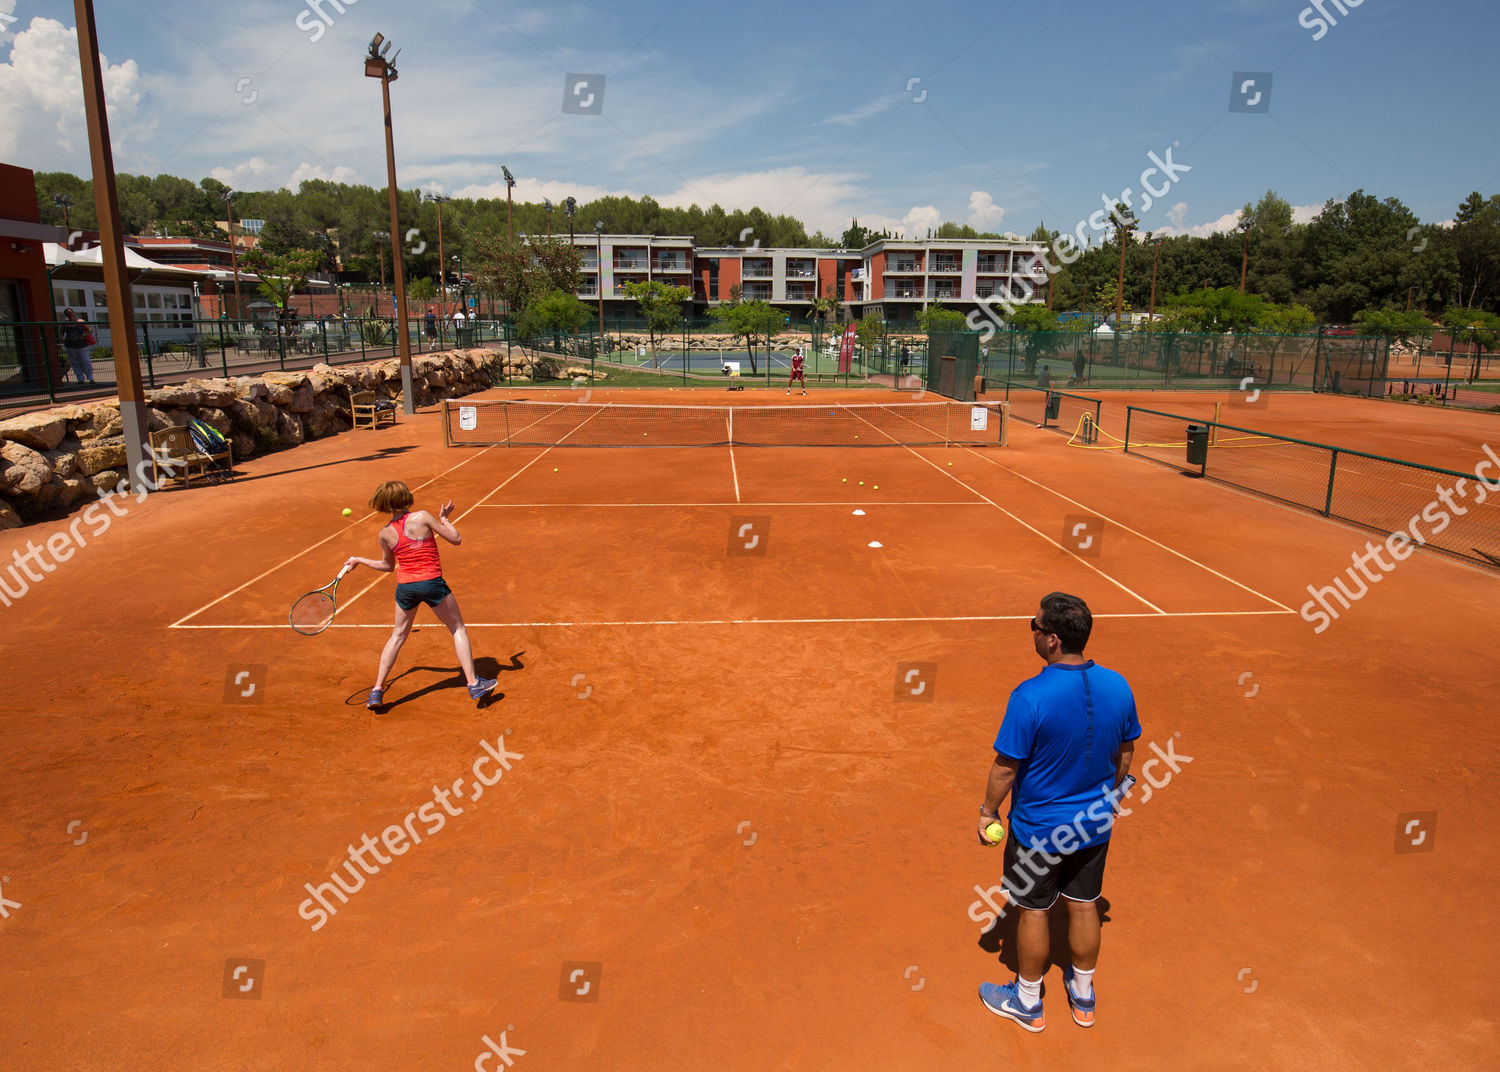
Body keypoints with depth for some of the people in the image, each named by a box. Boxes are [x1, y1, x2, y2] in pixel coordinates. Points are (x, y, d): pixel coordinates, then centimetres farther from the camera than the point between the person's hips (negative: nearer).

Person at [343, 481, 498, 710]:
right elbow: (456, 539, -6)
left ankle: (377, 691, 19)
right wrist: (444, 518, 10)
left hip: (405, 587, 3)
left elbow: (388, 565, 18)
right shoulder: (422, 517, -9)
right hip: (432, 583, -3)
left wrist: (358, 560, 32)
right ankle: (473, 684, 9)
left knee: (398, 635, 21)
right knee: (458, 629, 12)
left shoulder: (385, 534, 2)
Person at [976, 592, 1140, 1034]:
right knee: (1084, 906, 22)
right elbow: (1125, 752, 3)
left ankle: (1027, 1001, 35)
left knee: (1034, 910, 15)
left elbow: (1006, 767, -21)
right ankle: (1083, 996, 42)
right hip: (1096, 823, 5)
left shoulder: (1030, 696, -30)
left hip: (1039, 827, -5)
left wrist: (988, 811, -5)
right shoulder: (1118, 687, -12)